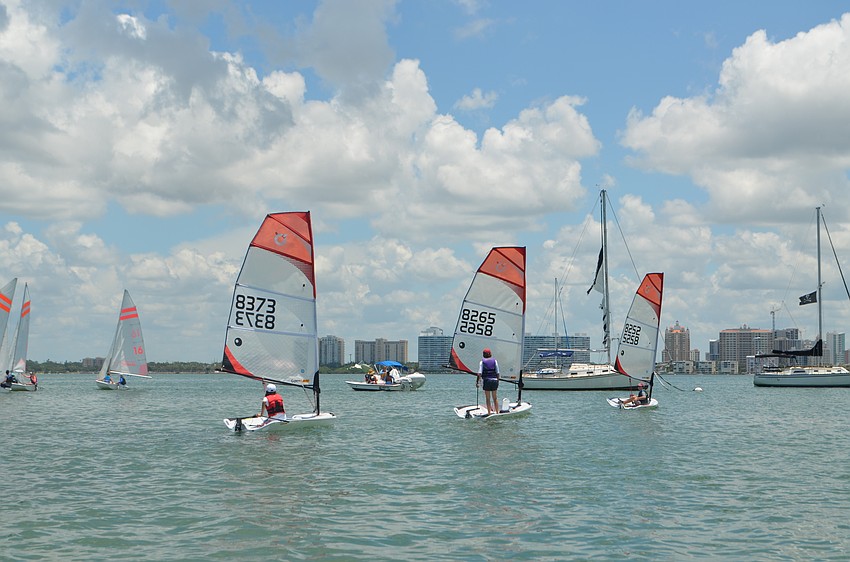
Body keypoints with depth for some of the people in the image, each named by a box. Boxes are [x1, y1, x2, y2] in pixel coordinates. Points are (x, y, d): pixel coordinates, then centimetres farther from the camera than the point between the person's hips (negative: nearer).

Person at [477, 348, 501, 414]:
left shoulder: (482, 362, -1)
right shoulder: (494, 361, 4)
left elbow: (480, 373, -8)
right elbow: (497, 372, 4)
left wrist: (477, 381, -4)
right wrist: (498, 380, 13)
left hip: (486, 380, -2)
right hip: (494, 380, 2)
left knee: (488, 399, 5)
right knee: (495, 398, 13)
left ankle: (489, 413, 2)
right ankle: (497, 412, 11)